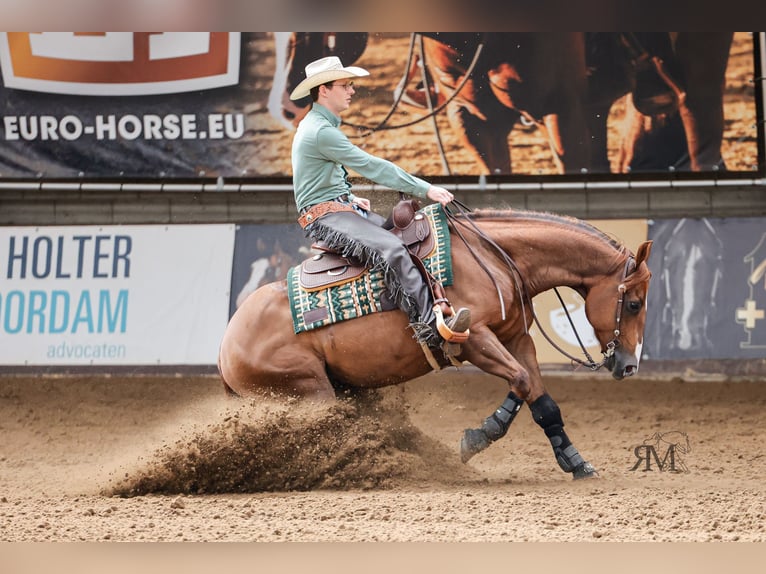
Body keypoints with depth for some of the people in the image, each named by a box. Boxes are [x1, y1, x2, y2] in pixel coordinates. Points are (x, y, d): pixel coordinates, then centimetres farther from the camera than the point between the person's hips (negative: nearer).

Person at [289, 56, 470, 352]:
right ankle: (432, 328, -41)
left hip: (342, 207, 11)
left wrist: (349, 198, 13)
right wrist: (425, 189, -18)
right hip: (324, 216, -11)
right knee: (391, 249, -31)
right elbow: (371, 166, -20)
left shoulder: (317, 125, 17)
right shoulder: (321, 131, -17)